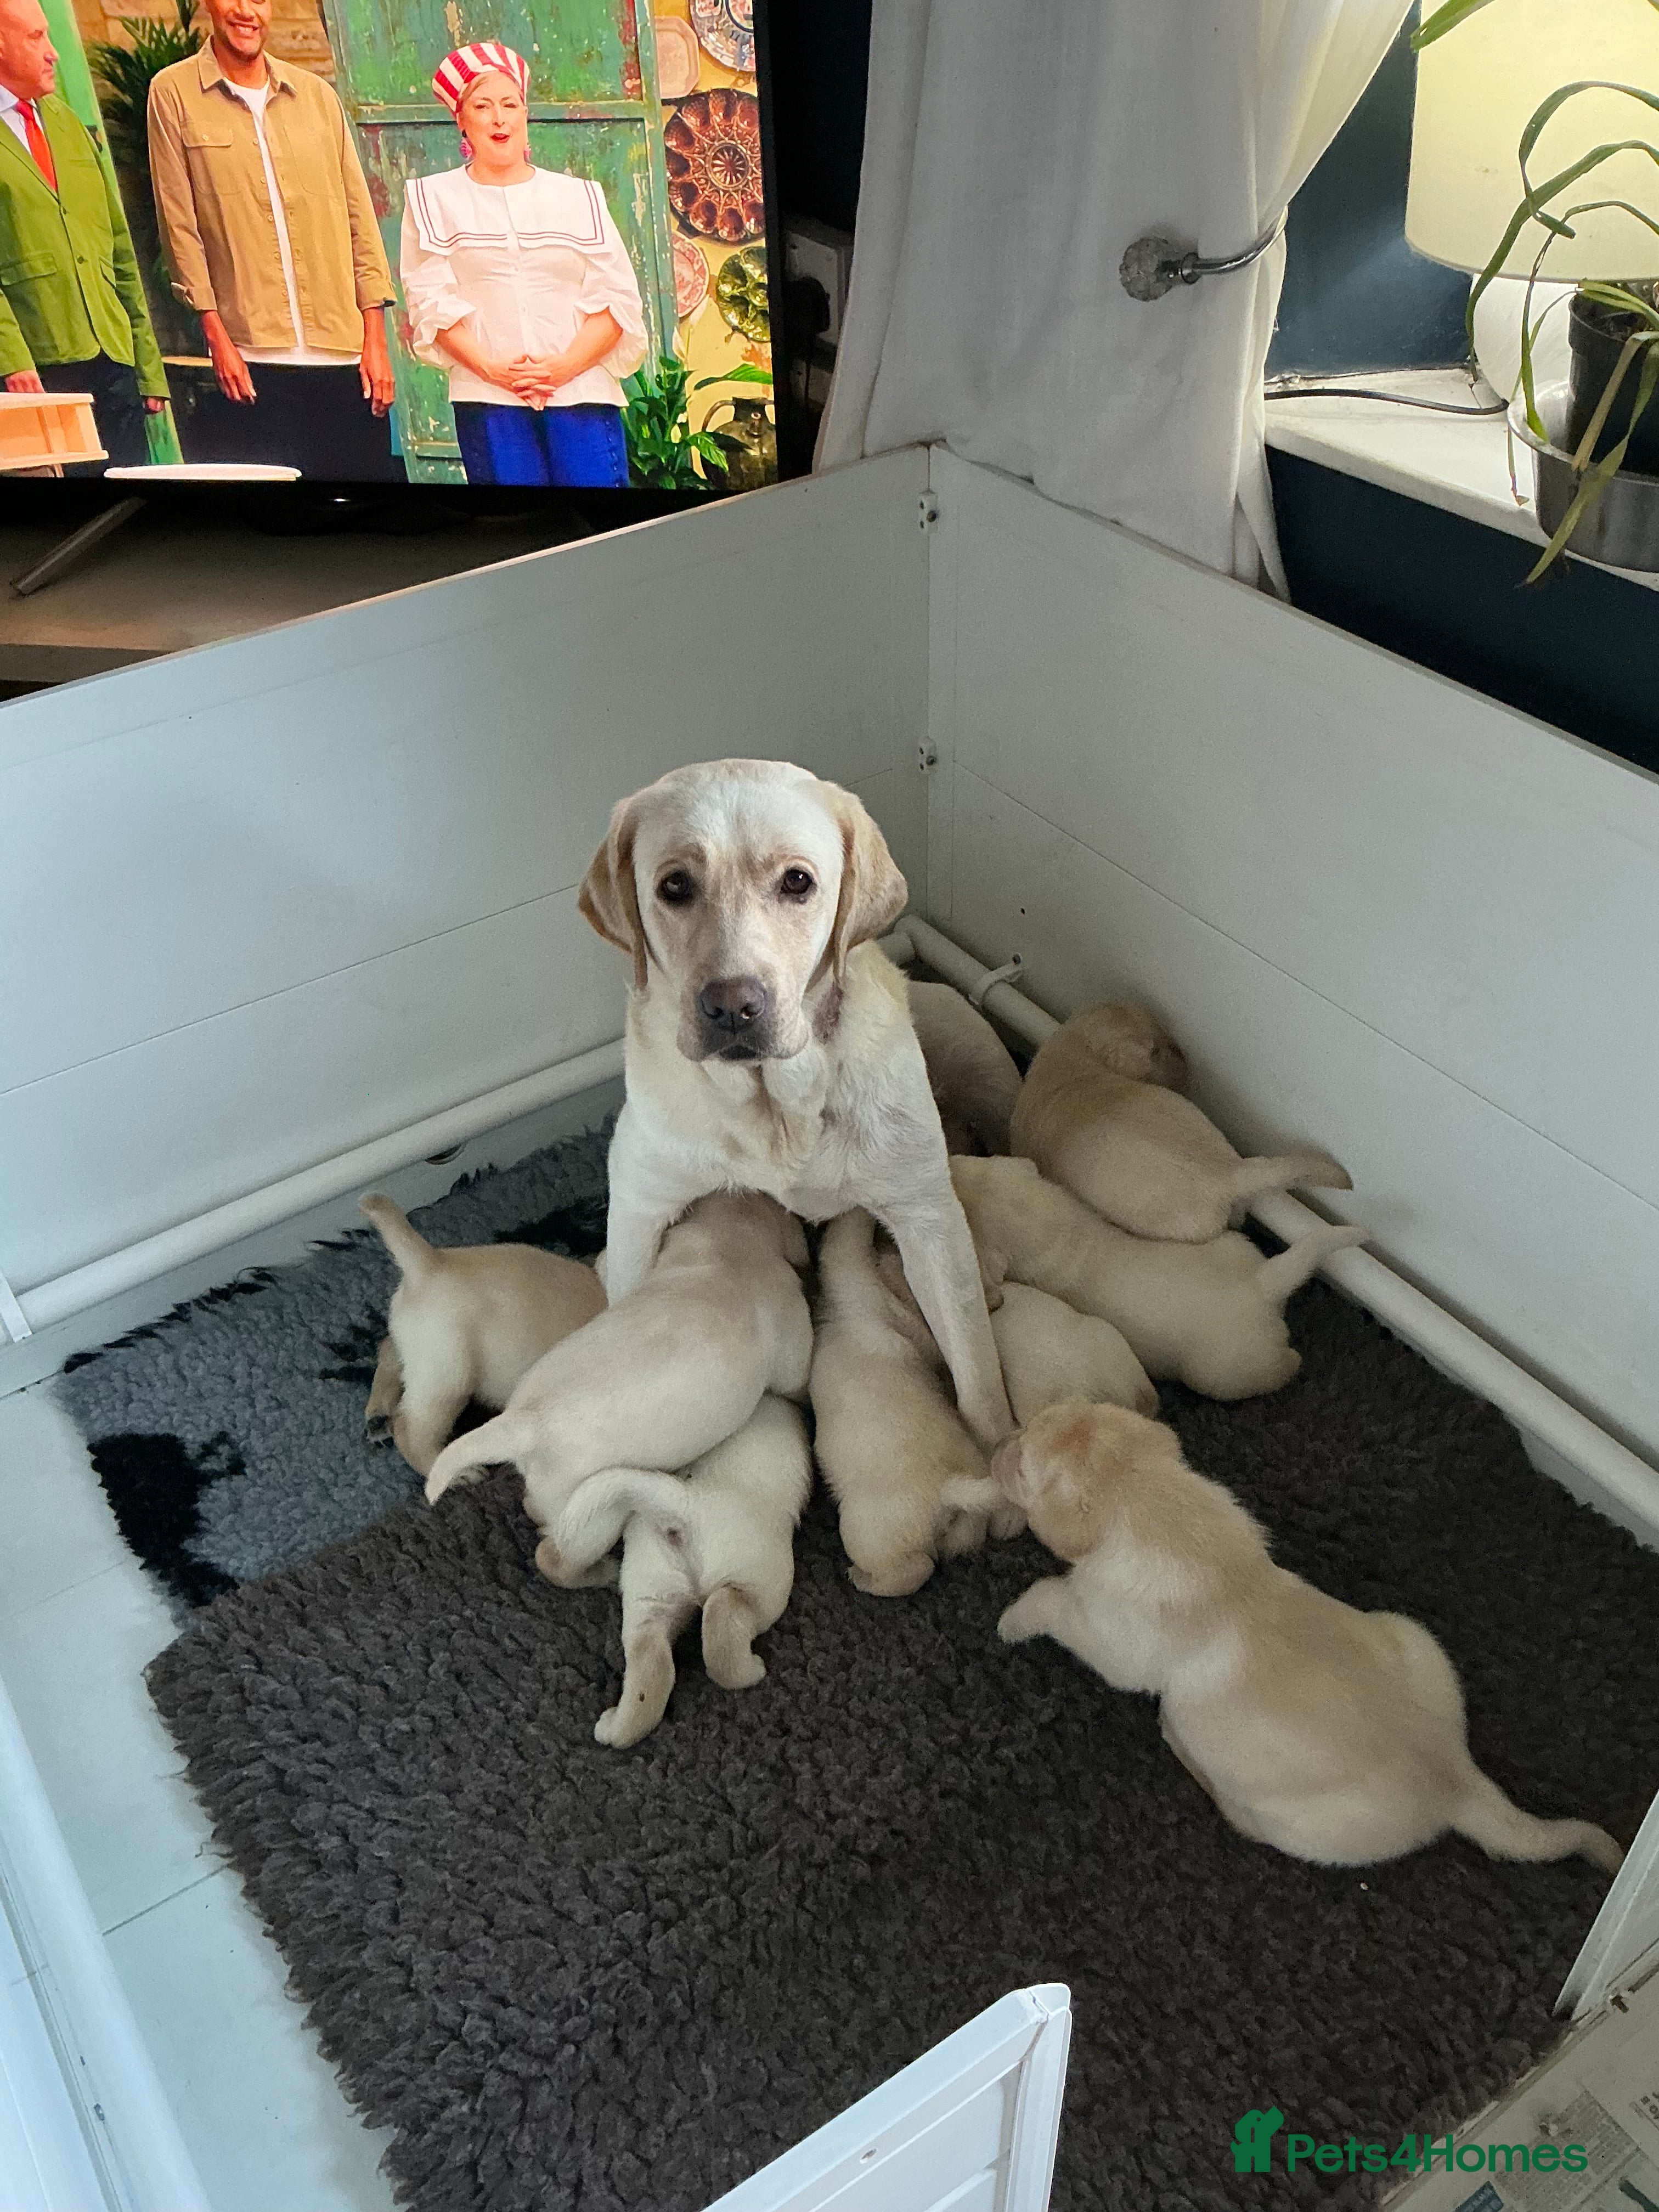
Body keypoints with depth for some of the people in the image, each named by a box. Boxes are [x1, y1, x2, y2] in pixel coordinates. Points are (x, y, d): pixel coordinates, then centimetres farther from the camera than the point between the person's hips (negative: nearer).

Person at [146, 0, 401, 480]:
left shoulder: (317, 95, 15)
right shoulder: (174, 94, 6)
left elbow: (360, 219, 12)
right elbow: (180, 224, 2)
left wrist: (375, 340, 4)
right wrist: (217, 336, -7)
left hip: (344, 357, 3)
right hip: (252, 360, -3)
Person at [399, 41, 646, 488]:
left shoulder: (579, 196, 16)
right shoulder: (433, 199, 14)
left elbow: (616, 299, 7)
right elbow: (432, 300, 3)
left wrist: (565, 365, -10)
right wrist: (490, 367, -13)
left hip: (581, 390, 1)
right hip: (488, 399, -1)